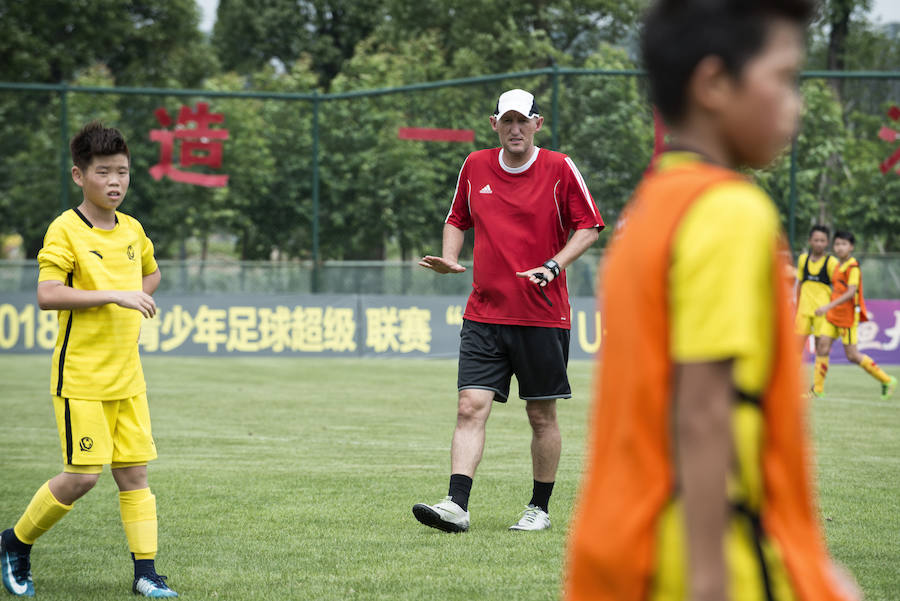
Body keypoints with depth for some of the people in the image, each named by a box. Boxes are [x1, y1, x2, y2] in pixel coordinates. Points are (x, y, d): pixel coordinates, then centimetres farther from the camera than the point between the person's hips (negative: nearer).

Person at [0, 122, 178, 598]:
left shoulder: (132, 230, 10)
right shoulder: (65, 230, -10)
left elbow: (150, 273, 31)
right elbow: (47, 295, -22)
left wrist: (135, 304, 11)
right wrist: (112, 296, -25)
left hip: (127, 376, 6)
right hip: (80, 376, -6)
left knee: (134, 471, 3)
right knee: (83, 474, -7)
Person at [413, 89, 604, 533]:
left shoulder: (559, 168, -3)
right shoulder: (475, 167, 7)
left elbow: (589, 226, 1)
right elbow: (458, 219, 20)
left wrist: (554, 265, -14)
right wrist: (449, 259, 2)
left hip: (543, 314, -2)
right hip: (485, 312, 2)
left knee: (542, 416, 5)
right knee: (471, 407, -11)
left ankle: (540, 508, 19)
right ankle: (457, 505, -17)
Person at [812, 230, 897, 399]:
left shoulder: (853, 266, -14)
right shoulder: (838, 266, 13)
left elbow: (851, 293, -23)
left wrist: (828, 306, -30)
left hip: (848, 315, -8)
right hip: (833, 315, 8)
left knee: (852, 355, -4)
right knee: (822, 346, -4)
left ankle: (887, 380, 10)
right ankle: (817, 390, -1)